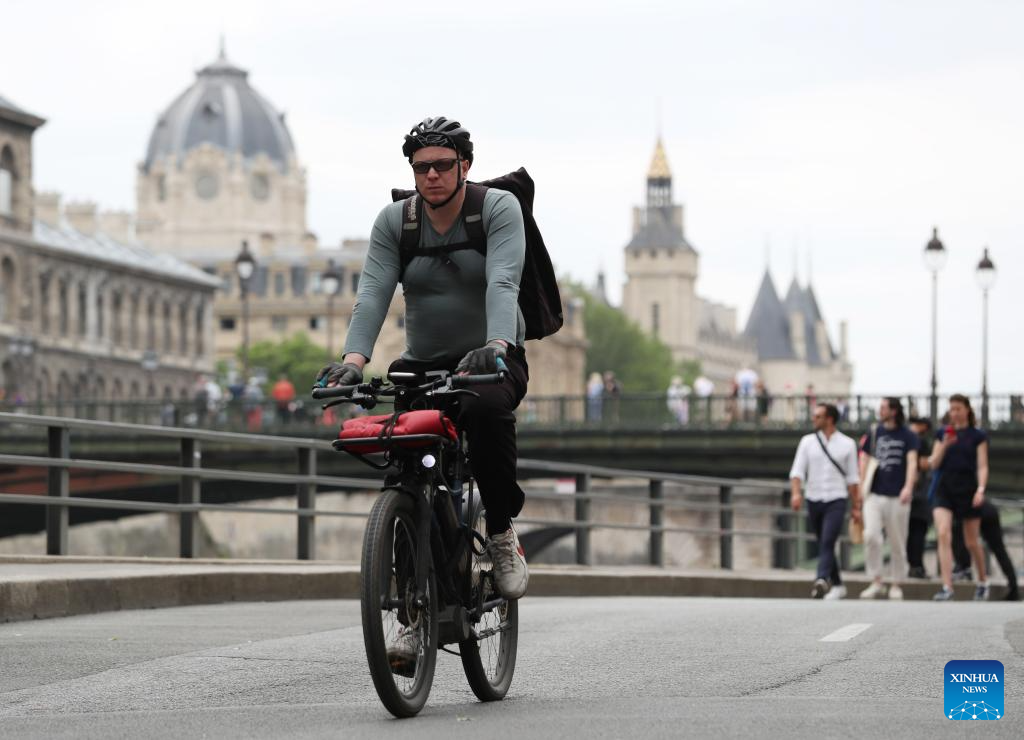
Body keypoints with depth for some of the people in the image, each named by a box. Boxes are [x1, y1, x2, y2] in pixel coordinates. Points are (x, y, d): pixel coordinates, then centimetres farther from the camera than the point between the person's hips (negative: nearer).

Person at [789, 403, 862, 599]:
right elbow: (797, 471, 0)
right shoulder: (807, 441, 7)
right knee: (823, 545, 10)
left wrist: (855, 507, 4)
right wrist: (796, 492, -18)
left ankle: (822, 581, -34)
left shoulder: (847, 444, 3)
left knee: (827, 542, -20)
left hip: (836, 501, -3)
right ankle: (837, 585, 23)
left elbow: (852, 478, 6)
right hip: (814, 500, 3)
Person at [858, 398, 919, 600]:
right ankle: (876, 582, -6)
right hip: (875, 494, 2)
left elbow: (912, 462, -10)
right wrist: (861, 485, 2)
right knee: (871, 536, -14)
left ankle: (896, 584, 17)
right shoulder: (874, 433, 11)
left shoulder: (908, 436, 1)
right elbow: (864, 459, 14)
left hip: (897, 496, -2)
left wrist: (908, 487, -25)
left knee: (897, 543, 4)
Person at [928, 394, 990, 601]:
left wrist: (981, 489, -16)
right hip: (945, 487, 2)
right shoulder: (943, 433, 9)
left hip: (968, 488, -2)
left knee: (971, 542, 7)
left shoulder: (977, 435, 1)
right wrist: (944, 445, -9)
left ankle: (982, 582, 30)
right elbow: (934, 464, 6)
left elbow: (982, 466, -2)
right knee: (943, 534, -16)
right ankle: (947, 587, -18)